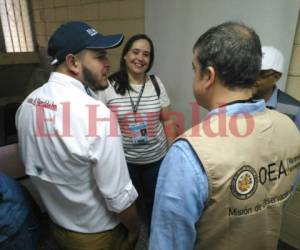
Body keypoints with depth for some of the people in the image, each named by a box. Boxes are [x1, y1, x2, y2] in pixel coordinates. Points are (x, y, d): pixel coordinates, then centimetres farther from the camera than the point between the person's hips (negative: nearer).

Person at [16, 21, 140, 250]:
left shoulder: (27, 105, -9)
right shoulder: (97, 114, -33)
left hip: (57, 225, 6)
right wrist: (134, 230, -7)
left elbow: (33, 167, 3)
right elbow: (119, 196, -27)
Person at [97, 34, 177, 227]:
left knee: (155, 201, 22)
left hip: (156, 158, 2)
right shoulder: (108, 86, -11)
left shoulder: (156, 83, -4)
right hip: (123, 159, -2)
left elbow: (168, 120, 2)